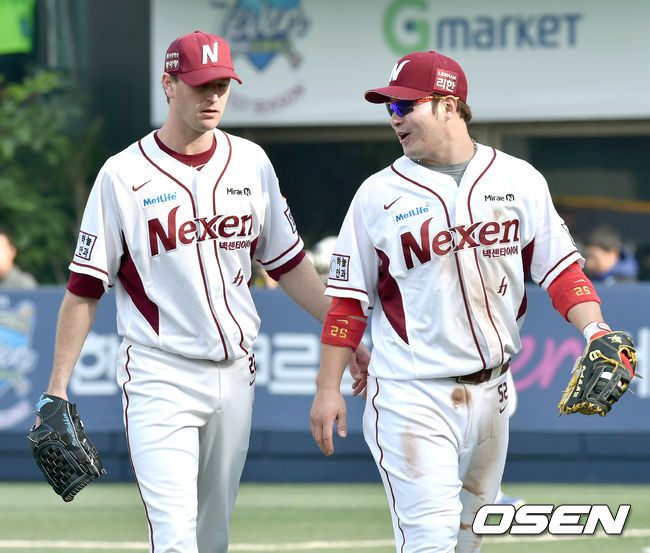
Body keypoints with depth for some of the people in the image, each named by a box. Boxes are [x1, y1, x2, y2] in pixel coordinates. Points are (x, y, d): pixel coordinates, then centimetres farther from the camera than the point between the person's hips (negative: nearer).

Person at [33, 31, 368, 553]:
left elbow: (288, 262, 14)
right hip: (159, 377, -5)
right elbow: (85, 288, -3)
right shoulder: (124, 175, -6)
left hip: (235, 373, 5)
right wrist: (57, 389, -6)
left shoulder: (251, 162, 7)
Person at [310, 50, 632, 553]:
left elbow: (559, 266, 5)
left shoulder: (519, 180, 4)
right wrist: (328, 388, -2)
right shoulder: (379, 194, 0)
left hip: (490, 392, 3)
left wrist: (594, 328, -13)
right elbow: (348, 300, 3)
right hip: (411, 395, -3)